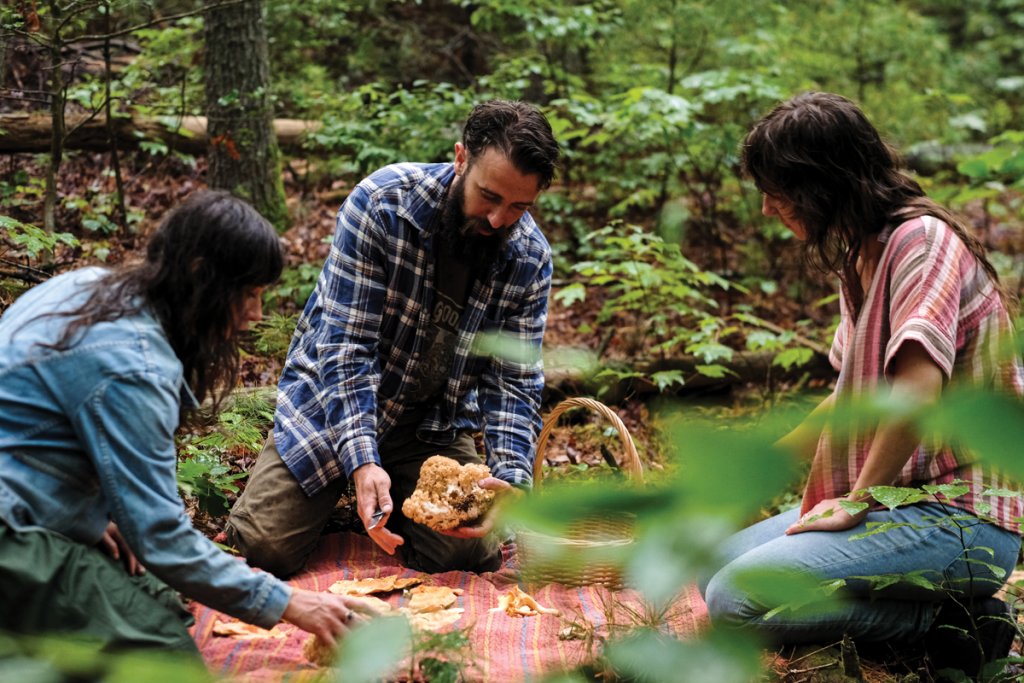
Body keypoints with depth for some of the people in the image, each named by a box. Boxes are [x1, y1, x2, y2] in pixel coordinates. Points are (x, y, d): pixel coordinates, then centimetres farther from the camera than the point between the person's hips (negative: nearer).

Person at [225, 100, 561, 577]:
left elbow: (515, 380, -10)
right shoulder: (382, 203, -25)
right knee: (264, 547, -14)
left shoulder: (530, 257, -13)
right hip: (331, 405, -2)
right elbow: (345, 345, -26)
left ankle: (401, 503, 20)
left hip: (433, 425, 3)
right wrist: (362, 461, -37)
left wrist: (510, 476, -29)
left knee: (473, 560, -13)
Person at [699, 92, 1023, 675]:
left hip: (961, 517, -11)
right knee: (716, 569, 11)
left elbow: (918, 388, -27)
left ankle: (950, 620, -8)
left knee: (737, 601, -20)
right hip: (896, 499, 11)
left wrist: (858, 500, -17)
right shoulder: (862, 256, 16)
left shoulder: (923, 239, -15)